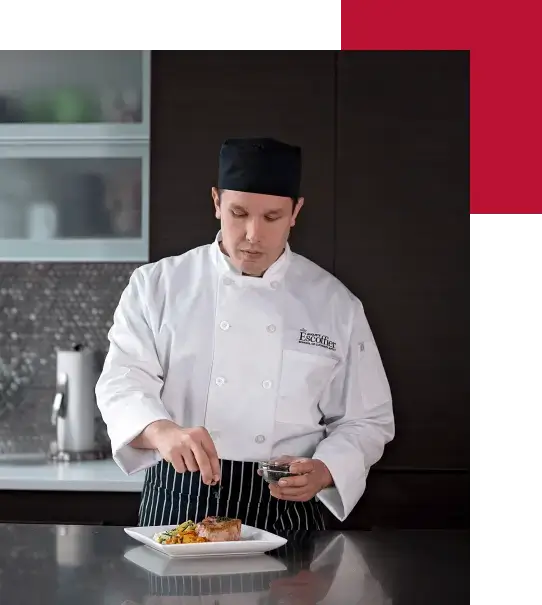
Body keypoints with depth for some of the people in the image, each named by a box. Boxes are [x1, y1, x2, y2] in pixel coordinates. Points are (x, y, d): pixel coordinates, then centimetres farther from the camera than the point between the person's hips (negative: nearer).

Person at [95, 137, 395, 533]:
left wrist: (323, 472, -11)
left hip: (285, 511, 1)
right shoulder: (158, 286, 5)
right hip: (178, 506, 0)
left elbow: (366, 421, 10)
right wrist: (162, 431, -28)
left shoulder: (336, 304, 6)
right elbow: (123, 383, -6)